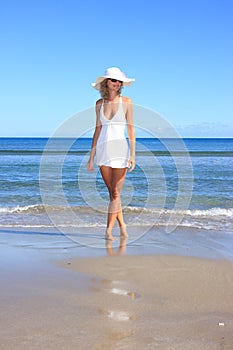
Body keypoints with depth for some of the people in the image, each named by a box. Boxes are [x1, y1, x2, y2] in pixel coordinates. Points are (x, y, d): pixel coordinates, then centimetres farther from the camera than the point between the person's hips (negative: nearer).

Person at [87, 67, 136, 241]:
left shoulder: (126, 102, -1)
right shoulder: (100, 103, 8)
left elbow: (131, 129, -3)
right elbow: (98, 129, 11)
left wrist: (133, 155, -11)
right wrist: (92, 156, 8)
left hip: (121, 149, -3)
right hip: (103, 150, 3)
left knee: (116, 193, -7)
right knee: (112, 192, 7)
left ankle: (109, 230, -1)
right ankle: (122, 225, 21)